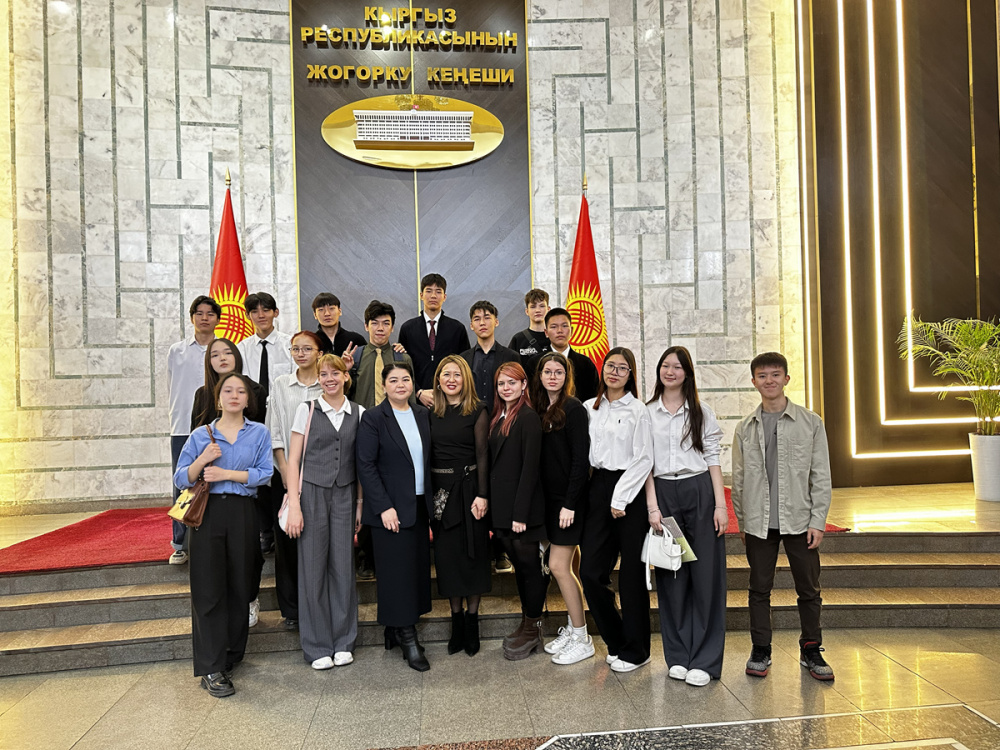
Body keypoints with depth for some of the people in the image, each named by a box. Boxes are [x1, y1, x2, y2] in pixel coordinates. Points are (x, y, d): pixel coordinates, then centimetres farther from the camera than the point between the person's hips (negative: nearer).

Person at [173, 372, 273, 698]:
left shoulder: (259, 433, 7)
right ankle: (211, 669, 4)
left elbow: (264, 474, -4)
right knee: (208, 588, -2)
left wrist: (227, 474, -11)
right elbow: (181, 479, 5)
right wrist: (202, 460, -12)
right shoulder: (201, 436, 9)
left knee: (239, 587, 6)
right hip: (208, 513, 0)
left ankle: (230, 658, 22)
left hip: (242, 515, 0)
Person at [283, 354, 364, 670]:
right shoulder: (307, 410, 1)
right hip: (313, 493, -1)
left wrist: (360, 503, 5)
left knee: (343, 567, 4)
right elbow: (293, 460, 0)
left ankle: (343, 643, 20)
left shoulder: (358, 413, 6)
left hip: (345, 496, 2)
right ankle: (318, 647, 16)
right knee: (313, 567, 2)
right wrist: (294, 505, -7)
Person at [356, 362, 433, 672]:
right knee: (397, 570, -1)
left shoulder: (423, 415, 8)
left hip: (420, 505, 6)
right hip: (391, 509, -6)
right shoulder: (373, 418, -7)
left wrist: (431, 501, 7)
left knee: (416, 568, 9)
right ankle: (407, 637, 11)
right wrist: (384, 507, -16)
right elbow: (365, 466, -11)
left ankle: (394, 631, 23)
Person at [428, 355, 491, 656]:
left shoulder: (477, 411, -4)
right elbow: (428, 454, 6)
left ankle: (472, 621, 16)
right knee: (447, 555, 8)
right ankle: (456, 621, 20)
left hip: (467, 487, -4)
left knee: (472, 554, 4)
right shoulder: (432, 413, 8)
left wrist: (482, 495, -14)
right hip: (439, 489, 4)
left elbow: (482, 455, -8)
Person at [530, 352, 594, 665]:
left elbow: (581, 459, -15)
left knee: (558, 565, -6)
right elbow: (541, 459, 12)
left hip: (570, 498, -7)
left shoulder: (573, 409, -11)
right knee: (568, 566, 13)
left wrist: (570, 503, -18)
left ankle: (582, 640, 7)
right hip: (550, 498, 7)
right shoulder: (540, 409, 10)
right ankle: (572, 628, 25)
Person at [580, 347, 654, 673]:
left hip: (629, 491, -4)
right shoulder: (589, 408, 11)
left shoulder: (637, 409, -3)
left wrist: (620, 498, -11)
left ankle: (634, 650, 18)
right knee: (590, 570, 2)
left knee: (631, 572, 2)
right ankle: (616, 641, 22)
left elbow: (643, 459, -7)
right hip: (598, 489, 5)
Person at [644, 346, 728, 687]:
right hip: (663, 494, 0)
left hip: (700, 492, 0)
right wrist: (652, 506, -6)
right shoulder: (647, 413, 7)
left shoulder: (701, 412, 8)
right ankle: (678, 656, 17)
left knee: (706, 574, 0)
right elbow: (645, 463, 3)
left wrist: (720, 504, -3)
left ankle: (705, 660, 9)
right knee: (671, 576, 5)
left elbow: (713, 458, 5)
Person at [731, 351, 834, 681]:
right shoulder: (745, 429, 5)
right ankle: (760, 650, 21)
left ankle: (811, 650, 25)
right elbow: (738, 480, 9)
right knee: (760, 589, 8)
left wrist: (817, 521, -5)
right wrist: (741, 521, 7)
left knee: (809, 589, 8)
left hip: (799, 521, -1)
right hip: (759, 524, 1)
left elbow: (821, 475, 0)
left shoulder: (810, 422, 1)